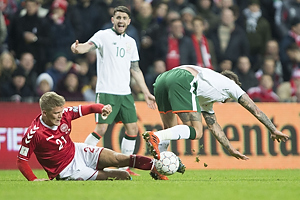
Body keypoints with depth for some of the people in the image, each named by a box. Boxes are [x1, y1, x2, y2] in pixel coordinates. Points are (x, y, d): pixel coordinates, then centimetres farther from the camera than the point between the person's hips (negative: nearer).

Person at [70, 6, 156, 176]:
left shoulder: (131, 42, 16)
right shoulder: (103, 36, -2)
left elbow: (135, 69, 21)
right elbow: (89, 45, -21)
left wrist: (146, 93, 20)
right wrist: (78, 48, -46)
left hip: (125, 93, 6)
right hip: (106, 92, -6)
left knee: (133, 129, 4)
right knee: (101, 128, -14)